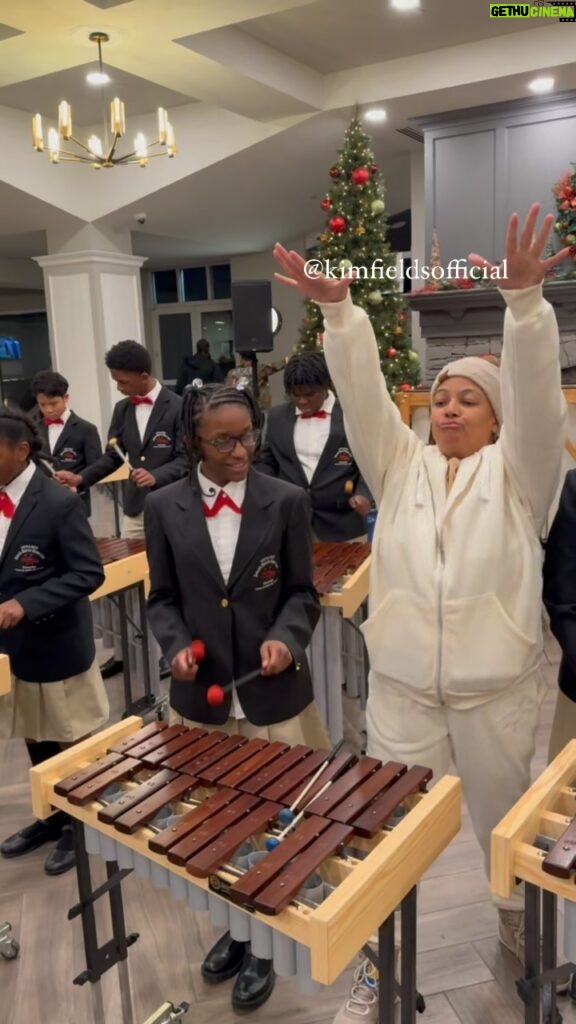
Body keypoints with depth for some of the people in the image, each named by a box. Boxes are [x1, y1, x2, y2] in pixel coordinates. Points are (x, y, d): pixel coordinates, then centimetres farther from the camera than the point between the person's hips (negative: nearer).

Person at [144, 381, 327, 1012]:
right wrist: (176, 645, -15)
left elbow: (302, 592, -1)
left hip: (273, 694, -1)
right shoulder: (163, 509, -3)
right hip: (200, 695, 2)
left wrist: (286, 637, -19)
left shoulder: (286, 502, -6)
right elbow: (162, 598, 4)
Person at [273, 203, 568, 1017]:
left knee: (505, 817, 18)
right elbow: (363, 395, -5)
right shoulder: (401, 465, 7)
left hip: (498, 687, -1)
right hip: (400, 684, 2)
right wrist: (337, 309, -18)